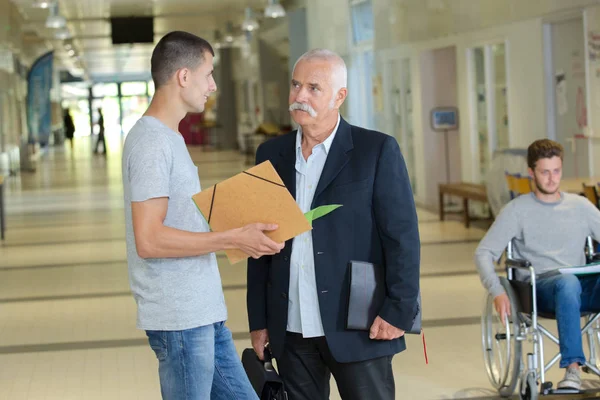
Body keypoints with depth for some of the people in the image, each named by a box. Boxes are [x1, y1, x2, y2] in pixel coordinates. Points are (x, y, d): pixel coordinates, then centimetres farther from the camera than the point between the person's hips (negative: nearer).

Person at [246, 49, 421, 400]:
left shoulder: (378, 151, -3)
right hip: (291, 331, 4)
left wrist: (398, 312, -12)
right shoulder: (271, 154, 9)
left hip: (357, 329, -4)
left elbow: (402, 236, -6)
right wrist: (259, 321, 10)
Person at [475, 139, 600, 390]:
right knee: (567, 282, -40)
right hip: (541, 287, -3)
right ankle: (572, 368, -42)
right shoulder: (518, 210, 7)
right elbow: (484, 253, 2)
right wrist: (497, 292, -15)